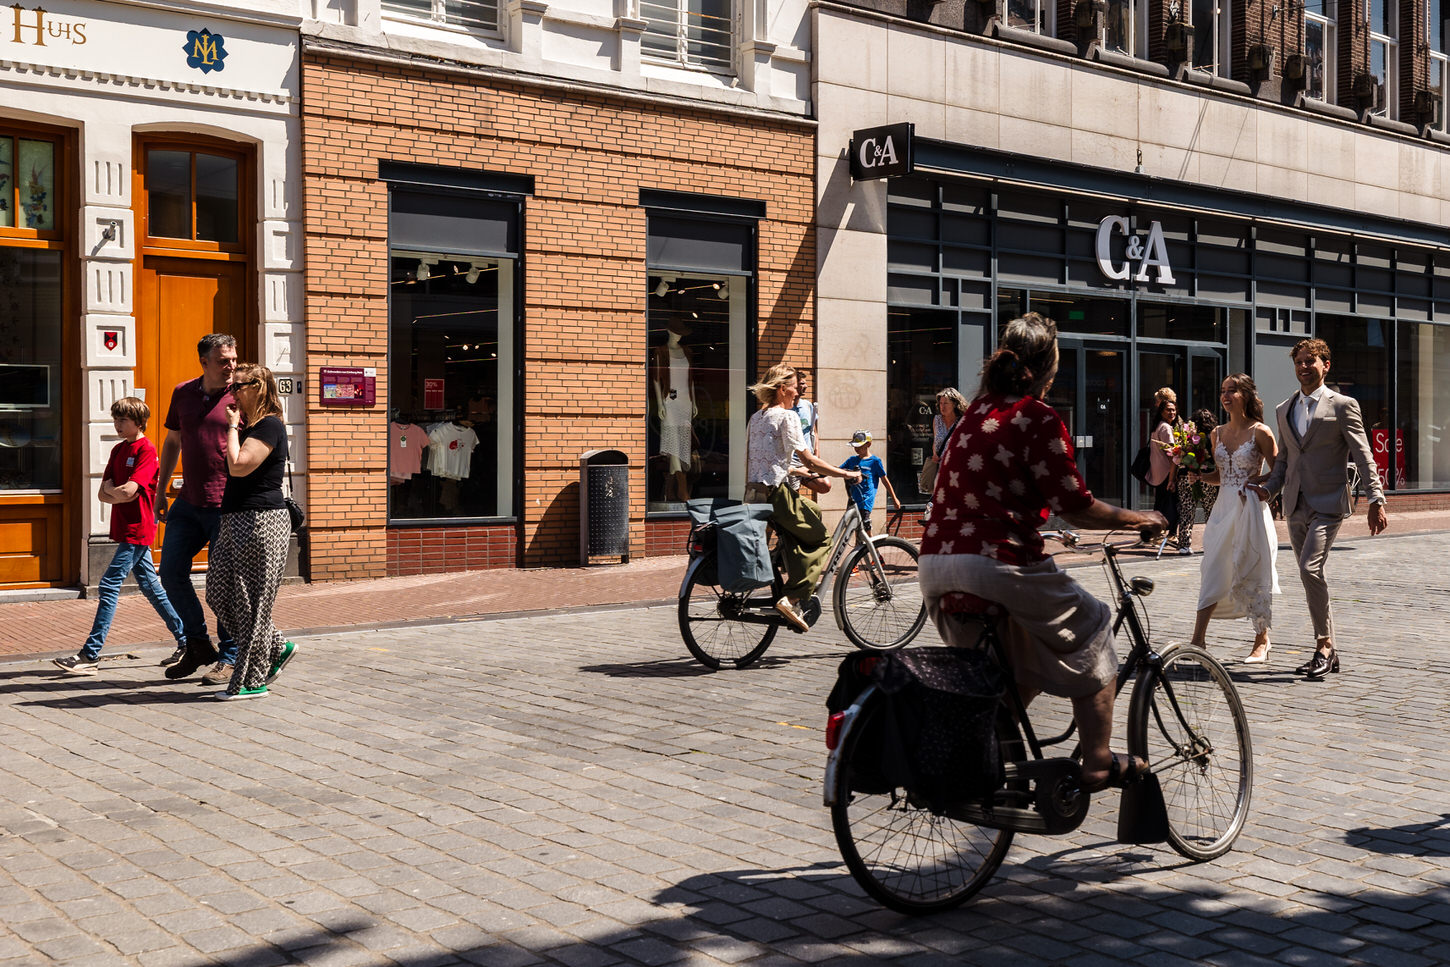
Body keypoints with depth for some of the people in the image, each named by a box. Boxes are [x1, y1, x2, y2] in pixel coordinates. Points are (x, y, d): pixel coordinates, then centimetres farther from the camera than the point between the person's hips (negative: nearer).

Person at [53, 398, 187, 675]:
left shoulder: (146, 450, -13)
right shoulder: (118, 450, 14)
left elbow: (129, 490, -22)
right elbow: (104, 493, 9)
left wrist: (111, 490, -3)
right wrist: (119, 494, -11)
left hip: (137, 530, -9)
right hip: (125, 528, 9)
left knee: (110, 585, -11)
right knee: (150, 586, 13)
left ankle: (90, 655, -10)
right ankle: (187, 641, 20)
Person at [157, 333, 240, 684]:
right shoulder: (183, 393, 10)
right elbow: (172, 442, 20)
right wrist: (160, 492, 18)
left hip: (226, 506, -5)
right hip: (188, 503, 6)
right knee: (171, 573, 7)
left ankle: (230, 657, 13)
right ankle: (198, 645, 24)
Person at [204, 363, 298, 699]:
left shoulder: (270, 426, -11)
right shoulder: (250, 426, 18)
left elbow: (239, 465, -21)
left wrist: (233, 426, -12)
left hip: (260, 521, -10)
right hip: (236, 520, 10)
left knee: (251, 602, -5)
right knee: (219, 593, 10)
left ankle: (252, 681, 3)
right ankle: (276, 648, 20)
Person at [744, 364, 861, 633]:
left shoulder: (756, 417, 16)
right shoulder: (787, 416, -9)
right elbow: (808, 460, -14)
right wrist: (845, 473, -7)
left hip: (754, 491, 8)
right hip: (777, 492, -8)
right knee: (821, 539, 2)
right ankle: (792, 598, -11)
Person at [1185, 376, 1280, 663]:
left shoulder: (1259, 432, -6)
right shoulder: (1217, 433, 11)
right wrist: (1198, 476, 1)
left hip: (1251, 508, -5)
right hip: (1223, 507, 5)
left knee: (1253, 574, 1)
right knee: (1213, 572, 1)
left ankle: (1262, 640, 15)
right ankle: (1198, 640, 0)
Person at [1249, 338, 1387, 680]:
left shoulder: (1342, 405, -2)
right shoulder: (1284, 410, 15)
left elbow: (1363, 456, -5)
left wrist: (1376, 500, -13)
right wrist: (1268, 488, 3)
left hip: (1328, 503, -6)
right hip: (1296, 507, 6)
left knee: (1311, 569, -21)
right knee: (1311, 576, 9)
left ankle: (1324, 645, -9)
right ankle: (1328, 652, 18)